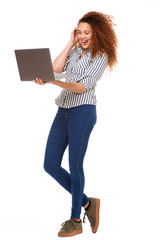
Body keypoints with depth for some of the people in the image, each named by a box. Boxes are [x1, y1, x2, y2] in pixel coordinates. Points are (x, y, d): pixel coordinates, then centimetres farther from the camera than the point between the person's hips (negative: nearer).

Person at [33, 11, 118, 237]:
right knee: (50, 164, 5)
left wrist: (52, 82, -26)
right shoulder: (76, 50, 15)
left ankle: (76, 220, 11)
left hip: (82, 111, -7)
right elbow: (56, 68, 1)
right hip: (63, 110, 7)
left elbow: (82, 87, -15)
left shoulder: (100, 56, -5)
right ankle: (87, 203, 19)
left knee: (75, 166, -2)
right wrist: (71, 43, 4)